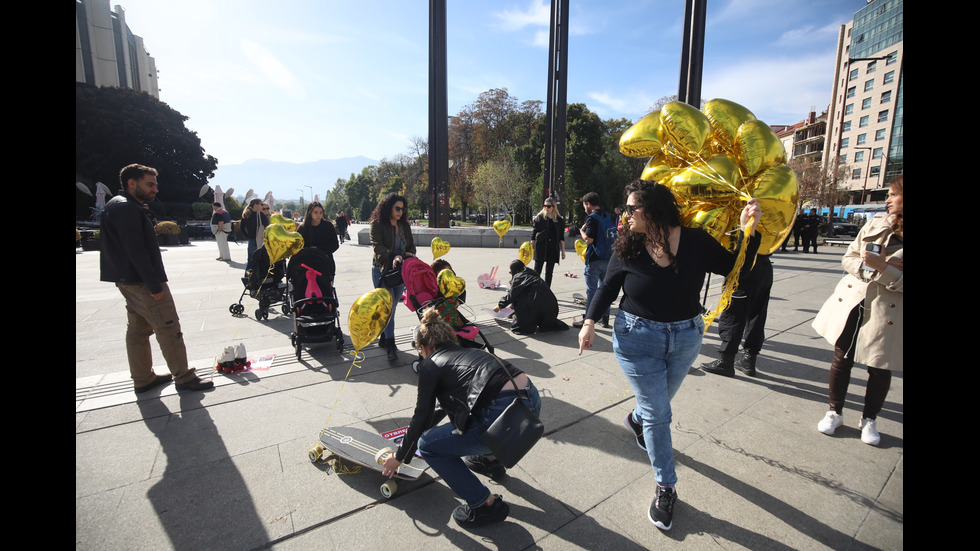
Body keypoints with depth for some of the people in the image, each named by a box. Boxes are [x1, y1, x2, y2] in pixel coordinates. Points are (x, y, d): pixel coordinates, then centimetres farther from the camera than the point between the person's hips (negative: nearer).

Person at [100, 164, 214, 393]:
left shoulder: (115, 205, 17)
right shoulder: (128, 209, -16)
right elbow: (136, 251, -23)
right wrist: (154, 284, -22)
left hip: (127, 280, 11)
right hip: (141, 281, -11)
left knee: (138, 329, 15)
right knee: (168, 328, -6)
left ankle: (143, 378, 24)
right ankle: (184, 377, 0)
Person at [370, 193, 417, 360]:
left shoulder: (404, 225, 12)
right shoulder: (377, 224, -5)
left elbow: (411, 245, 12)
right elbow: (377, 246, -17)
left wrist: (410, 254, -12)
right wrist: (393, 257, -34)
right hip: (382, 270, -5)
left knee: (391, 307, 10)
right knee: (388, 307, -13)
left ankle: (383, 339, 26)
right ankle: (390, 345, -11)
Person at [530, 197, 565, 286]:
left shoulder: (559, 220, 8)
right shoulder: (539, 218, 1)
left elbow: (561, 237, 11)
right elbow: (533, 234, 1)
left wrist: (563, 251, 7)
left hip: (553, 249, 3)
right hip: (540, 248, -2)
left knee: (549, 272, 8)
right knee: (537, 271, -2)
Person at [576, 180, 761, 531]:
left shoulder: (696, 242, -10)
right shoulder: (627, 248, -11)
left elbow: (734, 269, -3)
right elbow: (608, 287, -1)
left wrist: (748, 231, -16)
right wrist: (590, 322, -8)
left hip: (686, 339, 2)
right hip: (637, 340, -2)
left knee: (658, 404, 23)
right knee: (657, 413, 3)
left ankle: (636, 419, 59)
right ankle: (666, 488, 22)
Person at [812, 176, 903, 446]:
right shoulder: (877, 223, 3)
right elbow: (849, 257, 6)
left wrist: (883, 267, -23)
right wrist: (871, 267, -11)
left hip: (887, 312, -3)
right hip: (852, 302, 3)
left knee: (879, 368, 9)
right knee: (842, 359, 10)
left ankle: (869, 420, 31)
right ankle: (835, 412, 27)